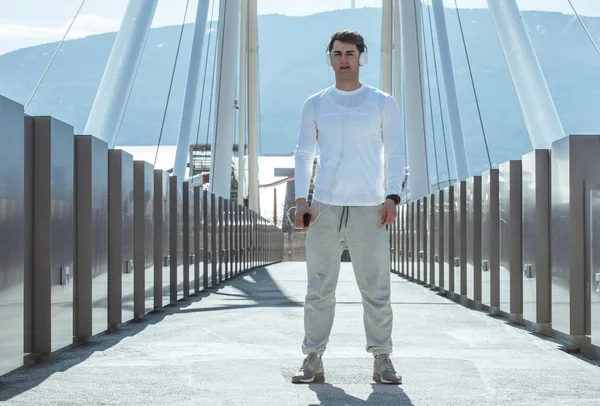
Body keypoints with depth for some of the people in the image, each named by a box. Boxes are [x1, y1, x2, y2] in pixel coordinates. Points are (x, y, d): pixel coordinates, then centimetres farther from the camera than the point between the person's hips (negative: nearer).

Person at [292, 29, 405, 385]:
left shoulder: (383, 103, 7)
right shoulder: (315, 105, 11)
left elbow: (395, 154, 5)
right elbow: (304, 154, 12)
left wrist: (392, 198, -7)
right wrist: (301, 200, 1)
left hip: (369, 209, -1)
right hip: (325, 208, 1)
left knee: (376, 290, 0)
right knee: (319, 290, 1)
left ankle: (382, 360, 8)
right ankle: (313, 360, 7)